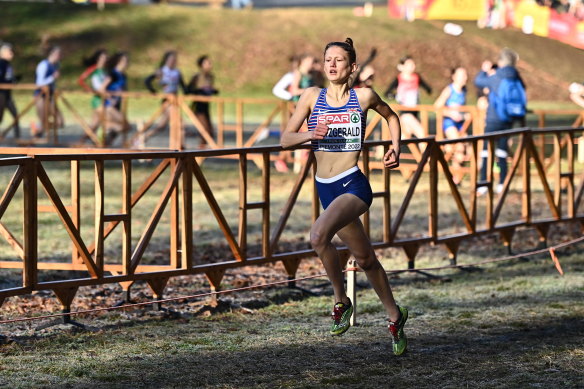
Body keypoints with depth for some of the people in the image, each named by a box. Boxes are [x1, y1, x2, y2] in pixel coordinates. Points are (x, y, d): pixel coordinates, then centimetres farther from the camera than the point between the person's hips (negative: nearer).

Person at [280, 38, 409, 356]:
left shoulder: (364, 97, -2)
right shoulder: (311, 97, 4)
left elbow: (391, 116, 18)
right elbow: (285, 139, 3)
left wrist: (395, 149, 5)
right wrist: (310, 134, -15)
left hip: (353, 185, -4)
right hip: (325, 187, 4)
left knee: (318, 236, -29)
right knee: (365, 259, 14)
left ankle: (341, 300, -10)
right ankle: (394, 315, 31)